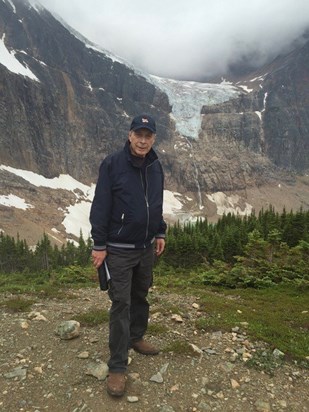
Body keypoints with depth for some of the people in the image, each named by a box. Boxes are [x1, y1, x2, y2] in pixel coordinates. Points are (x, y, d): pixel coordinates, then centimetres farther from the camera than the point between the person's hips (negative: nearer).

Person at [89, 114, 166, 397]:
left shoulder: (156, 167, 5)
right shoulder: (112, 164, -12)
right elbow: (100, 206, -13)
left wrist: (160, 233, 13)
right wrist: (99, 244, -14)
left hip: (147, 247, 6)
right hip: (119, 249, -5)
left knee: (141, 296, 19)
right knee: (121, 303, -1)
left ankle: (136, 338, 41)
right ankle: (117, 366, 11)